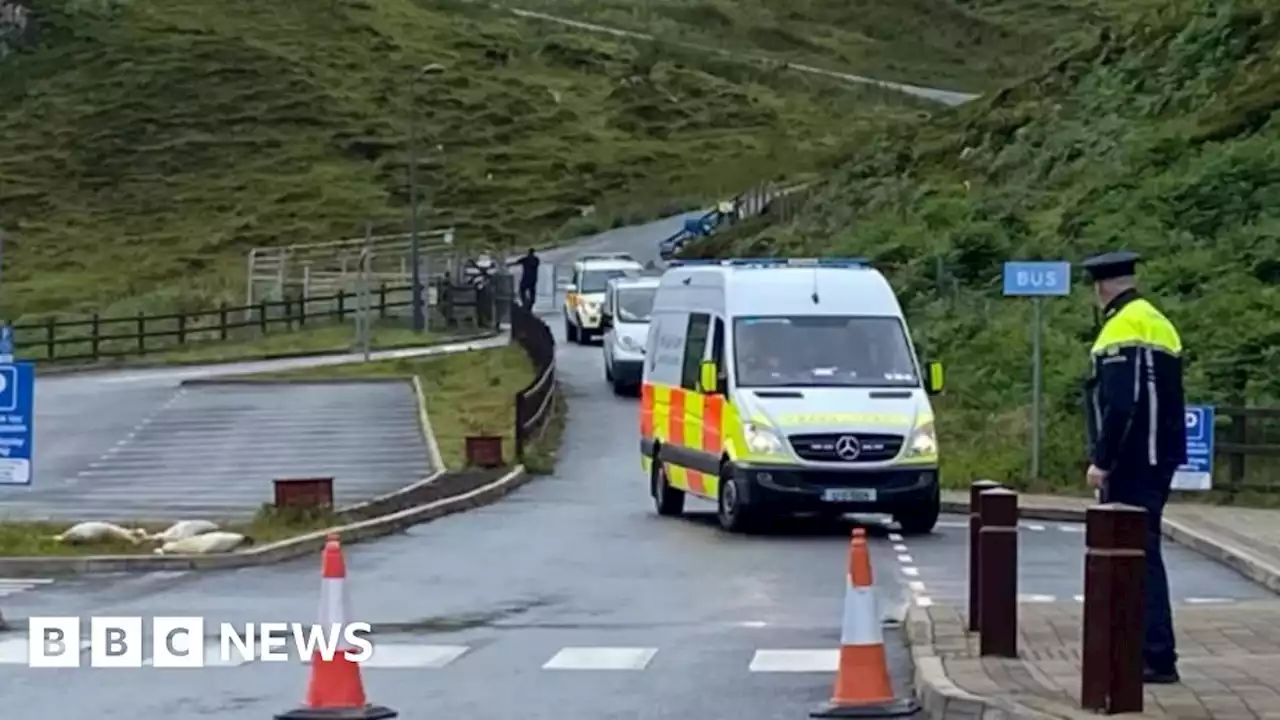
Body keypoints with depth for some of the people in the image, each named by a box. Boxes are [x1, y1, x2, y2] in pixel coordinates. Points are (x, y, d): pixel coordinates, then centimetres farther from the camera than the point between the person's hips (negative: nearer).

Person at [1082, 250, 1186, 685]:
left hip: (1132, 465, -10)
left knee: (1138, 555, -8)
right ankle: (1143, 647, 21)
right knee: (1140, 552, 15)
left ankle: (1157, 657, -8)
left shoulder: (1123, 328, -14)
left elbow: (1120, 405, -22)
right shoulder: (1156, 322, 17)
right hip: (1156, 460, 10)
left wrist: (1102, 461, -19)